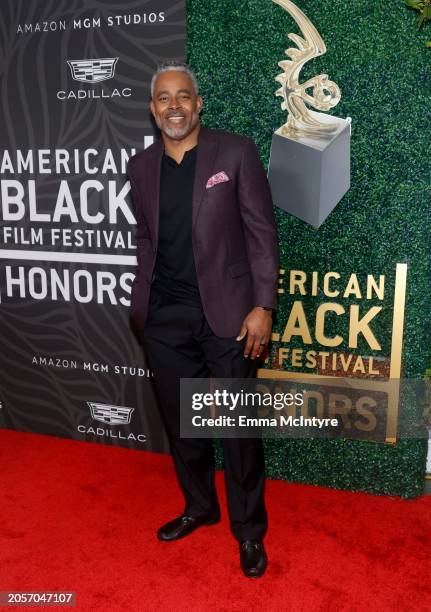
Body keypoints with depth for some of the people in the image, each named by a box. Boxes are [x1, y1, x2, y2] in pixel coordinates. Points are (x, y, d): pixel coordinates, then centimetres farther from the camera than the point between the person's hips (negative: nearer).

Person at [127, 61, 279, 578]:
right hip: (165, 318, 4)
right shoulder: (140, 166, 9)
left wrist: (263, 306, -10)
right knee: (180, 422, 15)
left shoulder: (235, 152, -3)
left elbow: (261, 232, -5)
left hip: (226, 312, -4)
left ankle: (249, 529, 26)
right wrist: (143, 302, 10)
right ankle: (198, 507, 39)